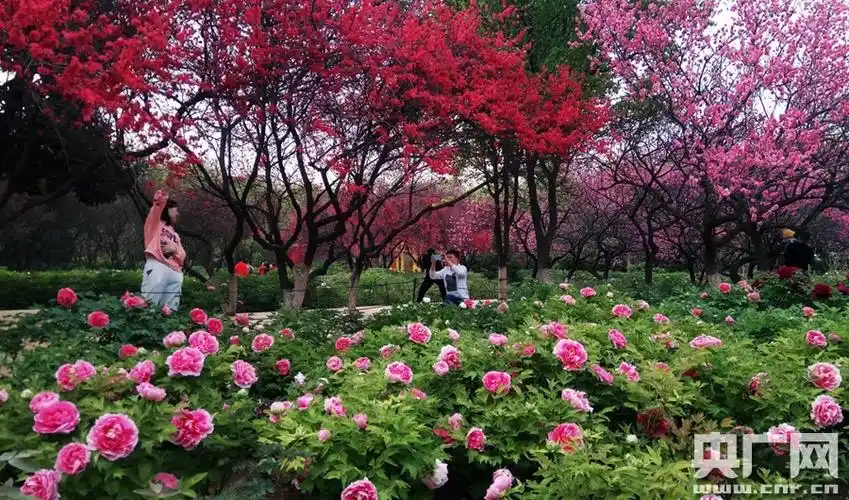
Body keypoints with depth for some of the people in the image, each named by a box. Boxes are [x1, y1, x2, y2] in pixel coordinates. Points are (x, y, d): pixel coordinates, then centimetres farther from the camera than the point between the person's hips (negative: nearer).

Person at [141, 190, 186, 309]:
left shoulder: (175, 234, 34)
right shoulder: (156, 224, 17)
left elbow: (182, 256, 23)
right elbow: (156, 210, -7)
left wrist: (175, 249, 1)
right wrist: (161, 199, -27)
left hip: (175, 273, 6)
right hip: (157, 267, -6)